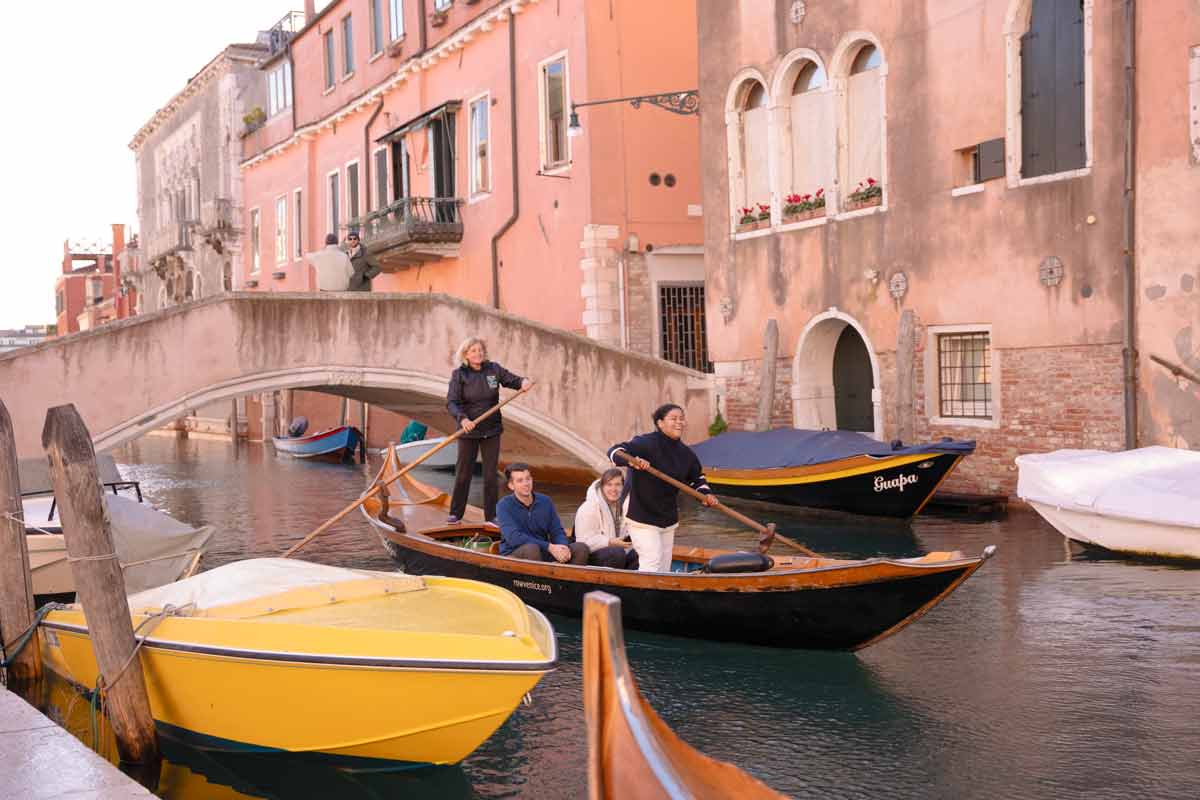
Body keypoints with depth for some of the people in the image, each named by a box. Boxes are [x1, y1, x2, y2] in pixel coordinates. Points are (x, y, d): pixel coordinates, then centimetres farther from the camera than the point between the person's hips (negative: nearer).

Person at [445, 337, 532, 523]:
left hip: (491, 430, 2)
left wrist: (523, 382, -17)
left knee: (491, 474, 6)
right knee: (463, 473, 6)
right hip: (469, 431, -2)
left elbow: (511, 379, 7)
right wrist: (462, 418, -32)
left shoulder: (493, 369, 0)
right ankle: (455, 513, 18)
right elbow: (451, 403, -15)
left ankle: (491, 515, 14)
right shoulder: (459, 375, -8)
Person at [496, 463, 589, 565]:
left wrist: (563, 548, -19)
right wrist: (549, 547, -28)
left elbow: (558, 532, 6)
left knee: (581, 548, -16)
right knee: (532, 549, -38)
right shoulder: (504, 506, -8)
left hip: (542, 553, 5)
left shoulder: (545, 502, 7)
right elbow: (514, 538, -21)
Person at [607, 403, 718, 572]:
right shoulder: (646, 443, -16)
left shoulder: (685, 453, 7)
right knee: (652, 561, -18)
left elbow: (697, 477, 23)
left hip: (669, 521, 8)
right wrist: (631, 460, -45)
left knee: (664, 569, 12)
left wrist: (706, 494, 4)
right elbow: (615, 451, -25)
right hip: (643, 520, -8)